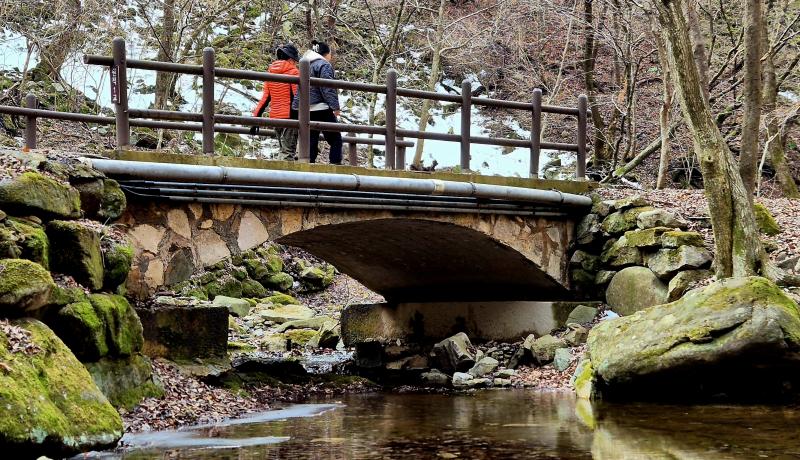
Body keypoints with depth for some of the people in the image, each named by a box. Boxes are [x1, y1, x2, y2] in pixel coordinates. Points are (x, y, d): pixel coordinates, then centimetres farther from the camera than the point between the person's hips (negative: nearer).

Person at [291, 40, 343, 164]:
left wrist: (296, 106, 25)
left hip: (306, 110, 8)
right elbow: (328, 88, -14)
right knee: (335, 139, -1)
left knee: (311, 141, 8)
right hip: (321, 109, -8)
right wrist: (335, 107, -13)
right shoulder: (324, 65, -6)